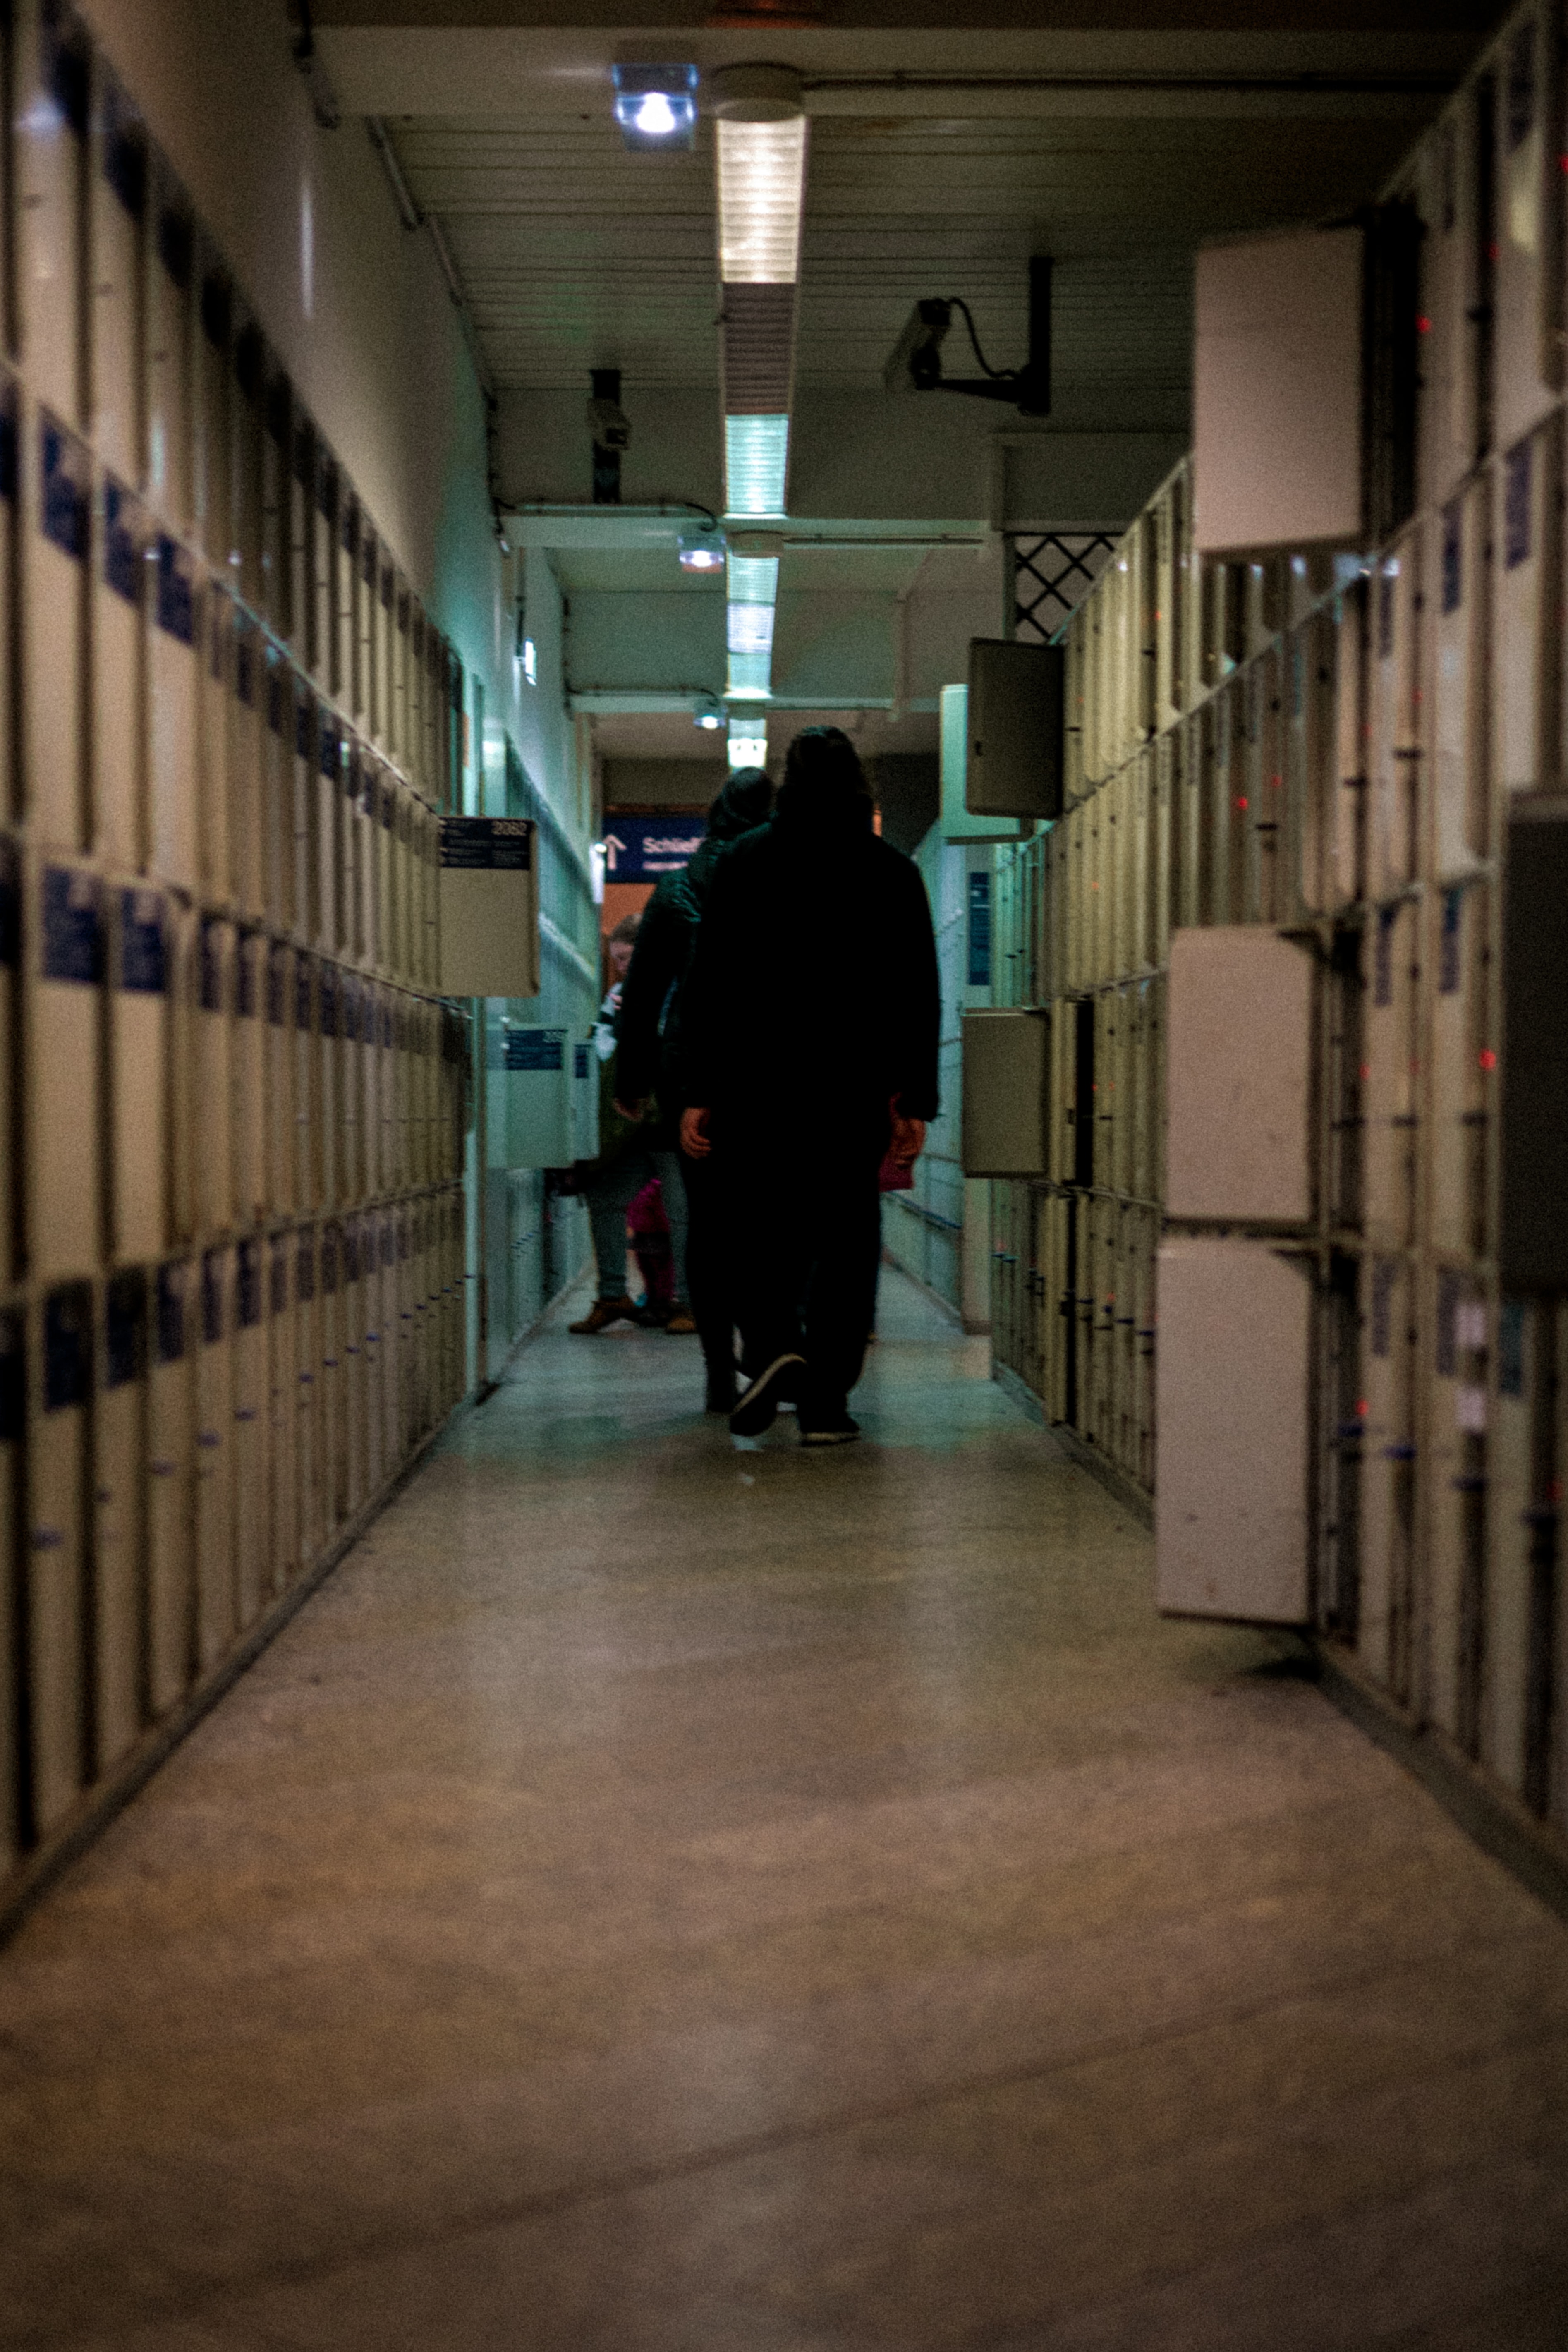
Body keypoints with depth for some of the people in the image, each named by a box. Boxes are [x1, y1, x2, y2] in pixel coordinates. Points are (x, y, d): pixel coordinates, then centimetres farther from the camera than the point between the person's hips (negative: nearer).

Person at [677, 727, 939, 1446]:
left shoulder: (744, 864, 2)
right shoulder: (892, 872, 3)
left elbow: (707, 987, -1)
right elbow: (919, 996, 1)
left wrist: (698, 1094, 1)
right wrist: (914, 1103, 4)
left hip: (758, 1087, 0)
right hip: (855, 1090, 0)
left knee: (772, 1230, 13)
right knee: (845, 1236, 7)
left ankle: (773, 1346, -12)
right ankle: (824, 1400, 3)